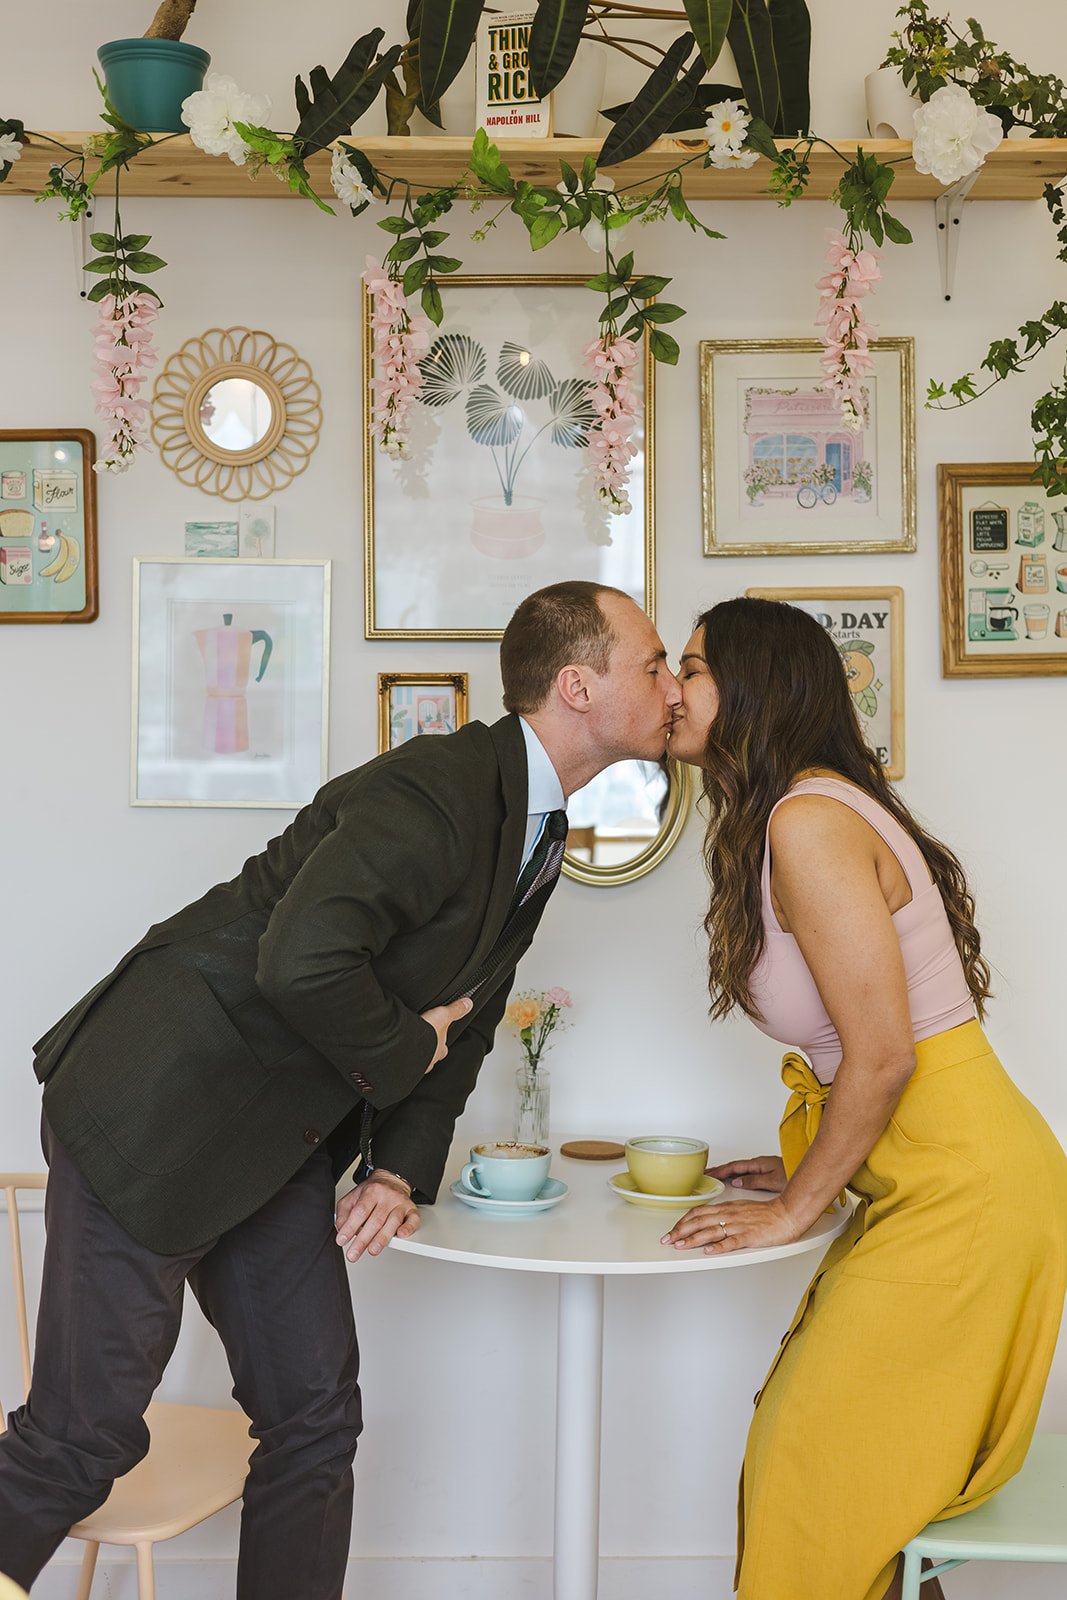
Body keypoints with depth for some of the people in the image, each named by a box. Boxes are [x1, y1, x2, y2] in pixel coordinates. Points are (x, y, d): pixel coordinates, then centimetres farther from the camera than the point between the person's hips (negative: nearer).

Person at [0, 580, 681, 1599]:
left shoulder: (540, 838, 9)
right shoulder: (434, 791, -23)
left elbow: (461, 1018, 15)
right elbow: (302, 960, -36)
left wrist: (402, 1170, 2)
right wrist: (402, 1054, -18)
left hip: (280, 1148, 9)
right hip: (154, 1117, -9)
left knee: (316, 1416, 10)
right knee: (86, 1434, -2)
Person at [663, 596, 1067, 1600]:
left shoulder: (809, 821, -19)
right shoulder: (804, 814, 11)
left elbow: (883, 1054, -21)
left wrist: (798, 1208, -9)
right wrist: (808, 1166, 17)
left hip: (964, 1187, -9)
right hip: (926, 1176, 9)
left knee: (816, 1457, 0)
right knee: (802, 1435, 15)